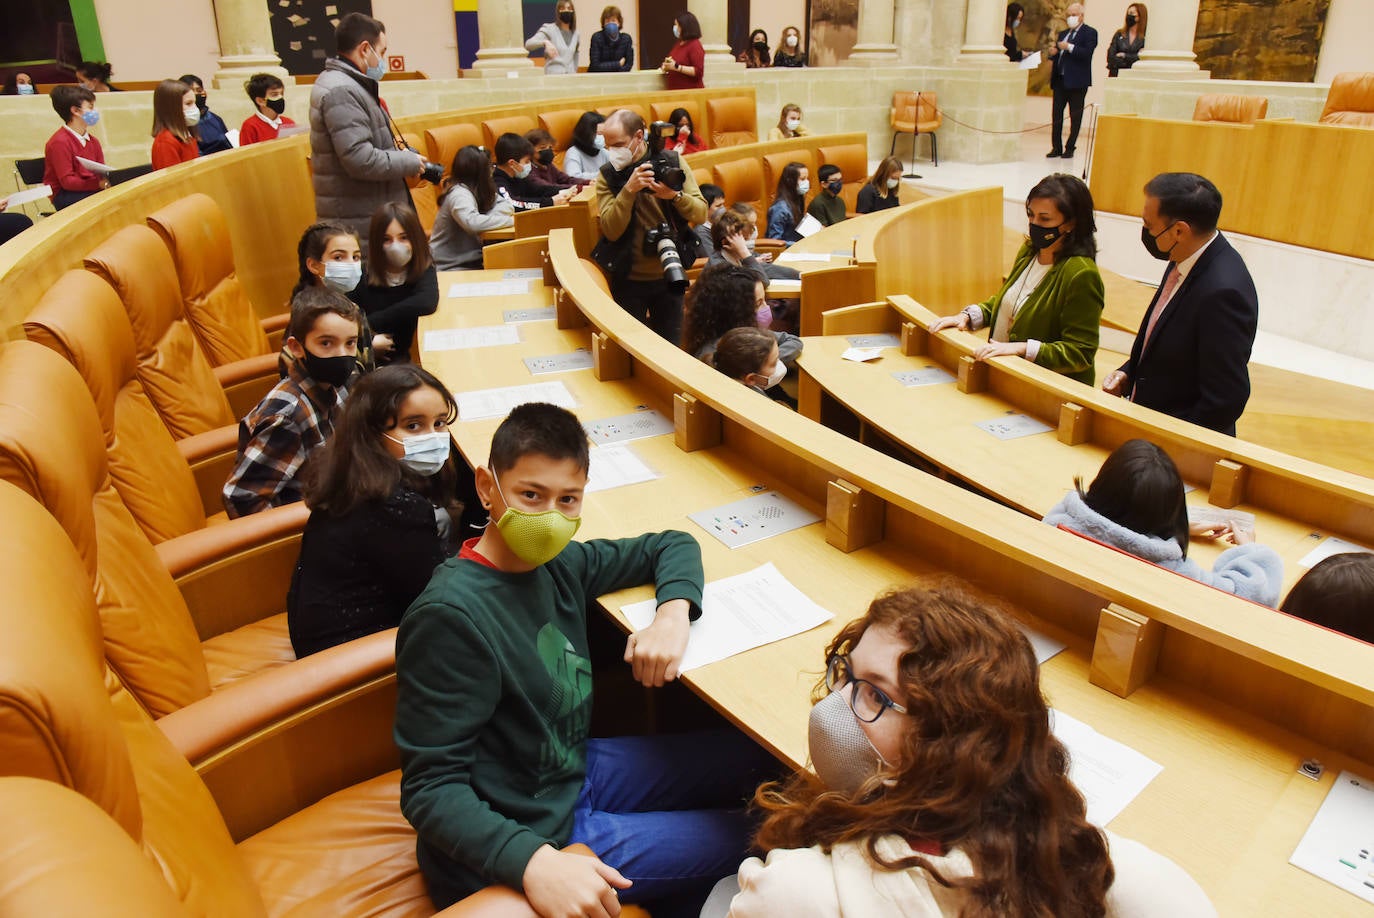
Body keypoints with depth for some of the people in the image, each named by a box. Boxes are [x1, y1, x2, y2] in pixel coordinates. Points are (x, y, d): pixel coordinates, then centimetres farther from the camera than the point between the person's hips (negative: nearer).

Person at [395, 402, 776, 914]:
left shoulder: (559, 563, -5)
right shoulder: (449, 617, -27)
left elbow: (671, 546, 10)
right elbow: (431, 787, -25)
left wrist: (674, 614, -11)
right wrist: (534, 862, -39)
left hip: (576, 771, 8)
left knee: (755, 759, 10)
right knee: (743, 837, -6)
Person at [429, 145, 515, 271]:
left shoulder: (478, 190, 7)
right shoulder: (459, 193, -19)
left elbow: (507, 206, 4)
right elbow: (472, 223, -36)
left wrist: (487, 218, -16)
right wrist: (510, 220, -28)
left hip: (470, 261, 8)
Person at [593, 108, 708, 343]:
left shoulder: (672, 162, -3)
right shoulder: (607, 175, -5)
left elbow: (701, 213, -7)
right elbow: (611, 231, -16)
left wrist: (675, 195, -25)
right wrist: (629, 190, -27)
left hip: (669, 276, 1)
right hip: (628, 279, -1)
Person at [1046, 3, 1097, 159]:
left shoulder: (1089, 33, -1)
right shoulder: (1063, 33, 19)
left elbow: (1087, 53, -14)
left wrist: (1069, 47, -18)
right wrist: (1053, 53, -1)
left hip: (1077, 81, -6)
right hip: (1060, 80, 6)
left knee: (1075, 117, 0)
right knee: (1056, 115, 4)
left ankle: (1070, 149, 5)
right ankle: (1056, 148, 8)